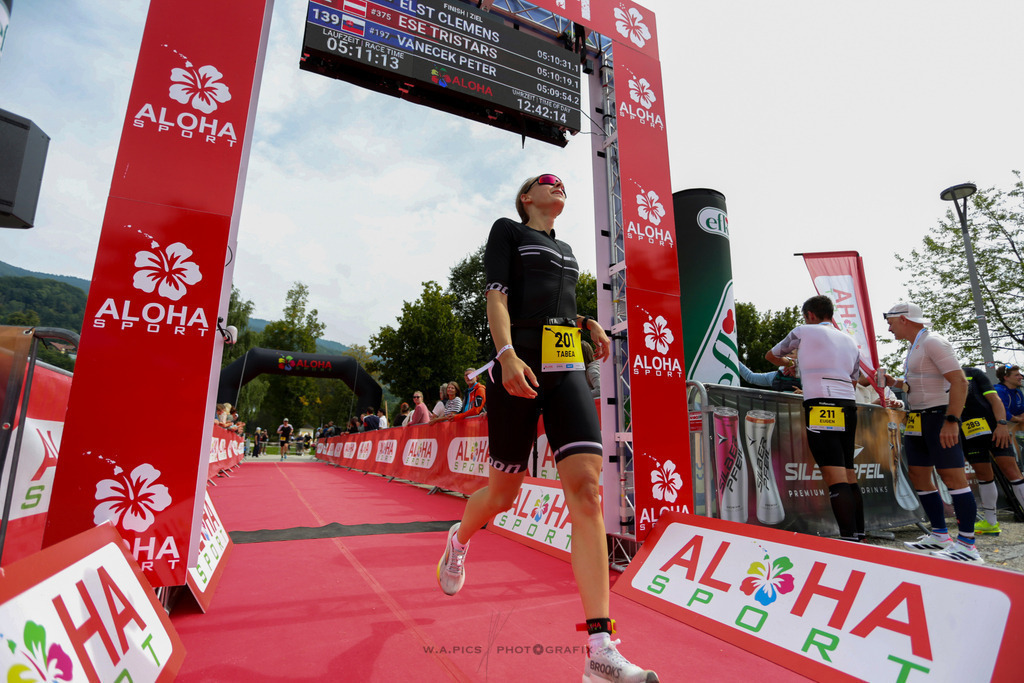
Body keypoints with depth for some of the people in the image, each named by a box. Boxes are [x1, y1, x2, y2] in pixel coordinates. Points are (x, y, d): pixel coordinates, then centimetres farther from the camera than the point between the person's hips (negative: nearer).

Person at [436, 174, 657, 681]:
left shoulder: (565, 249, 27)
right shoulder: (507, 229, 10)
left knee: (586, 486, -12)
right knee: (505, 490, 5)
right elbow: (496, 295, -4)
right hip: (519, 367, -5)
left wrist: (589, 324, 11)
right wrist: (507, 355, -20)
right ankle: (458, 540, 41)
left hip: (566, 370, 5)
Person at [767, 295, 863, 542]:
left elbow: (771, 355, 20)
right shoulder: (850, 341, 23)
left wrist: (787, 362, 42)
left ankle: (849, 538, -18)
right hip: (848, 406, 7)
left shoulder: (804, 331, 7)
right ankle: (859, 535, 13)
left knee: (835, 476, -13)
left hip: (822, 404, -7)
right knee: (848, 473, 11)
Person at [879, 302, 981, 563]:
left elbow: (959, 381, -20)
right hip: (916, 420, 10)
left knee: (952, 476, -8)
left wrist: (952, 421, -26)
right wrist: (893, 382, 8)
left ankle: (967, 545, -3)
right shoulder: (914, 347, 17)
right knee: (919, 476, 10)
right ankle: (939, 535, 19)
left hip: (938, 416, -10)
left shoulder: (933, 342, -12)